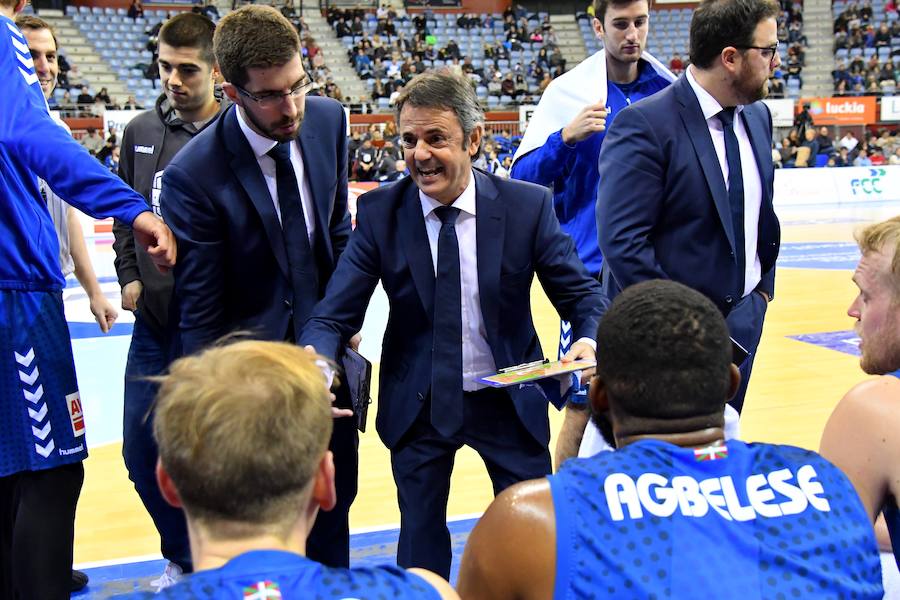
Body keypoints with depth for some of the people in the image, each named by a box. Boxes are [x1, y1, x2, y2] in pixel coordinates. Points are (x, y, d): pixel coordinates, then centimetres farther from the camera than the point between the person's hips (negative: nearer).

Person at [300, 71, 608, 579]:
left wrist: (589, 338, -30)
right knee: (421, 545, 16)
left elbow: (582, 294, -7)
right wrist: (317, 359, -35)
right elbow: (335, 316, -12)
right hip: (418, 405, 0)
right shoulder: (379, 213, -10)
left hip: (510, 400, 0)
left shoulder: (528, 206, -12)